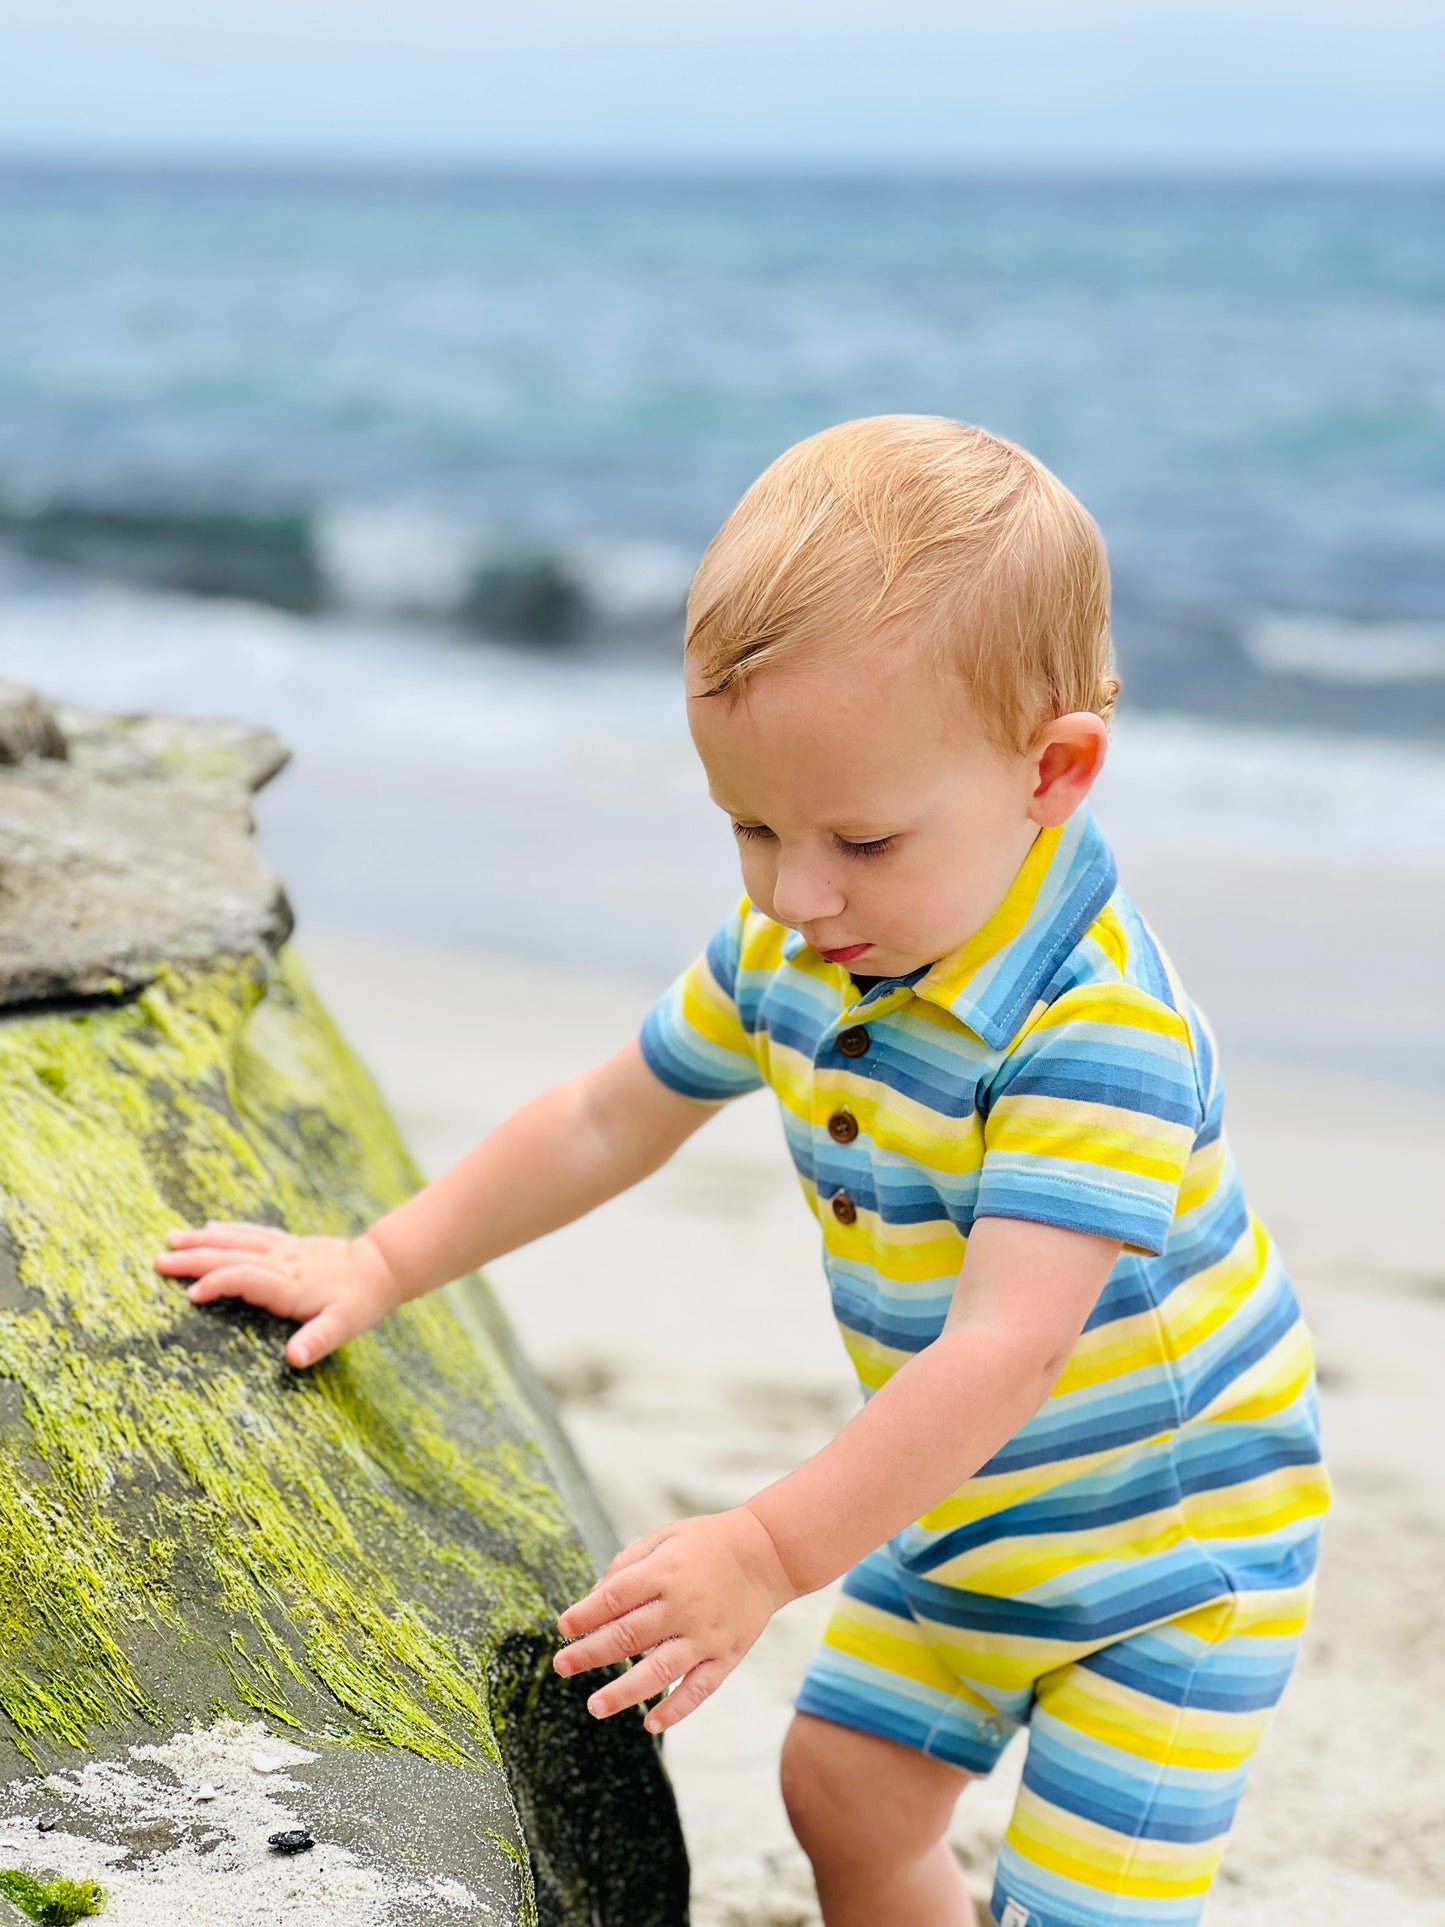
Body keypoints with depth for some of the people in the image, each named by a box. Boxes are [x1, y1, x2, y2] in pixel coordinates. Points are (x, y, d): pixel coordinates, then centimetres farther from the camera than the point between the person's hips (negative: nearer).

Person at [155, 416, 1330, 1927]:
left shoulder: (1097, 1031, -34)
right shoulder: (788, 953, -9)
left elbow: (1004, 1351, -38)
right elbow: (602, 1124, 6)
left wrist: (772, 1552, -40)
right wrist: (377, 1266, 8)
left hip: (1171, 1530, -7)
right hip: (961, 1506, 8)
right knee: (844, 1791, 14)